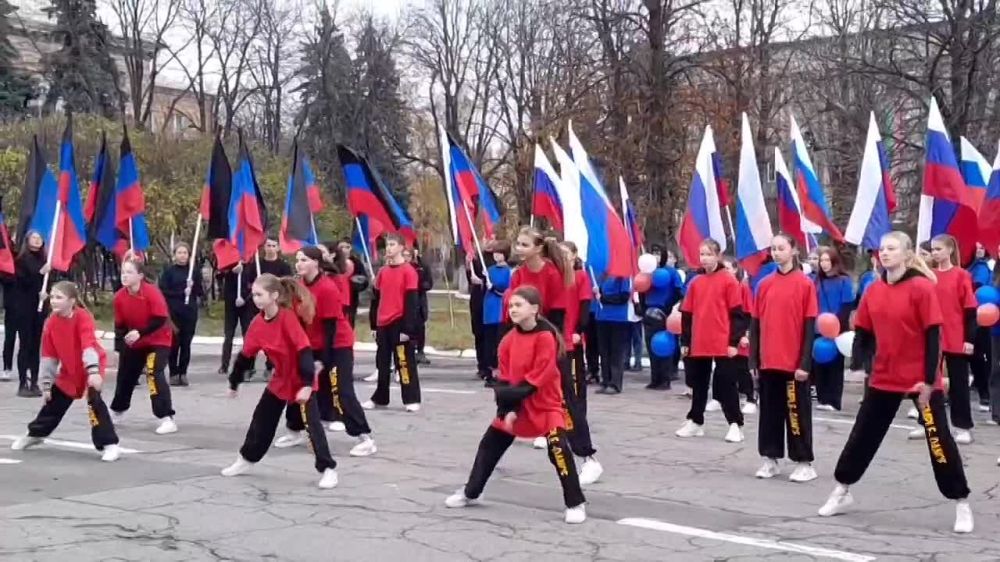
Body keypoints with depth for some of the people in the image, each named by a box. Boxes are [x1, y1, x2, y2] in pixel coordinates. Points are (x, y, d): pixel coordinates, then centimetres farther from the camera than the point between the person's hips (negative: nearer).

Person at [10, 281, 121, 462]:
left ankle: (110, 445, -22)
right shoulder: (51, 323, -7)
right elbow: (48, 355, -1)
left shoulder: (83, 317, -25)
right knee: (53, 403, 15)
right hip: (68, 372, 6)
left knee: (95, 401, -24)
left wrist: (93, 371, -46)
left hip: (92, 368, -6)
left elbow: (89, 344, -36)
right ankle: (35, 433, 41)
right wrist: (46, 383, 0)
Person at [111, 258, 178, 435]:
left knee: (154, 374, -24)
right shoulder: (120, 296, -10)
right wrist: (119, 348, -5)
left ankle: (167, 419, -24)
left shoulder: (152, 292, -26)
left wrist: (140, 333, -34)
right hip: (134, 343, 6)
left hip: (158, 341, -6)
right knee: (125, 375, 17)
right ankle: (117, 412, 42)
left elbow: (161, 319, -27)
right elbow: (120, 325, 0)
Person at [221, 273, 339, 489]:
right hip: (280, 380, 7)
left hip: (301, 382, -7)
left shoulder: (288, 318, -25)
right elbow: (246, 355, 7)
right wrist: (234, 383, 15)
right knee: (261, 419, 17)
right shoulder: (257, 323, -4)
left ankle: (328, 469, -4)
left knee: (312, 424, -11)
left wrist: (307, 384, -32)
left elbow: (304, 351, -28)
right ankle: (247, 459, 35)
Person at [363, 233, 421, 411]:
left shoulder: (408, 271, -8)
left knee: (404, 362, -2)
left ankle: (412, 400, 4)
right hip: (383, 324, 6)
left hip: (399, 323, -6)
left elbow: (411, 302, -11)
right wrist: (374, 325, 12)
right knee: (382, 363, 13)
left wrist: (407, 328, -15)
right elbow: (376, 299, 15)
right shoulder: (382, 271, 12)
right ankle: (380, 398, 21)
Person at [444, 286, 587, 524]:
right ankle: (470, 493, 32)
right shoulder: (509, 339, 0)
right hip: (514, 405, 7)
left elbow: (538, 377, -21)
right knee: (489, 444, 14)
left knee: (559, 449, -21)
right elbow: (504, 378, 0)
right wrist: (507, 410, -11)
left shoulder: (546, 337, -19)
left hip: (545, 405, -7)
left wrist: (514, 399, -19)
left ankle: (576, 504, -11)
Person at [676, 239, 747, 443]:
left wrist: (734, 341, -10)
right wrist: (685, 341, 10)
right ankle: (695, 422, 24)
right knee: (698, 384, 14)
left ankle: (735, 424, 7)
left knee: (725, 385, 0)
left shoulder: (728, 281, -6)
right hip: (698, 344, 5)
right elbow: (687, 314, 12)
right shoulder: (695, 282, 8)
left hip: (723, 345, -5)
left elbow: (737, 313, -6)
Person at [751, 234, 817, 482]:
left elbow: (809, 326, -7)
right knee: (770, 410, 11)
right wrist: (754, 359, 5)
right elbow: (756, 324, 9)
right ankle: (770, 459, 20)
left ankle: (804, 463, 10)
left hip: (794, 362, -4)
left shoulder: (805, 284, -5)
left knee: (797, 411, 2)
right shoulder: (764, 284, 7)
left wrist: (805, 363, -11)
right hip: (768, 361, 4)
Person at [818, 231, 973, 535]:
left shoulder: (922, 288, -13)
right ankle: (842, 492, 27)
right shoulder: (873, 291, 3)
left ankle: (962, 504, 9)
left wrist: (929, 379, -16)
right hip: (884, 379, 5)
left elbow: (933, 336, -14)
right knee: (862, 435, 12)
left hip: (922, 380, -5)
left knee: (939, 440, -2)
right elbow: (863, 333, 10)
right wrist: (856, 366, -3)